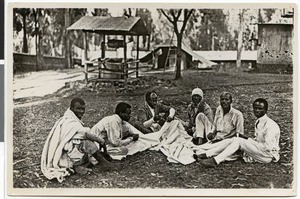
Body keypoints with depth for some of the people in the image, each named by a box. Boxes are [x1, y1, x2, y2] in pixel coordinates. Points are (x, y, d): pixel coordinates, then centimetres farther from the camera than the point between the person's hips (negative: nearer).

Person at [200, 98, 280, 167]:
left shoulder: (270, 125, -17)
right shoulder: (258, 122, 11)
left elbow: (268, 146, -23)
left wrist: (248, 140, -17)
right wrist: (247, 139, -2)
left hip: (268, 155, -8)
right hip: (258, 150, 8)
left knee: (238, 141, -22)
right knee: (234, 139, -7)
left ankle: (216, 160, -29)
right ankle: (207, 154, -13)